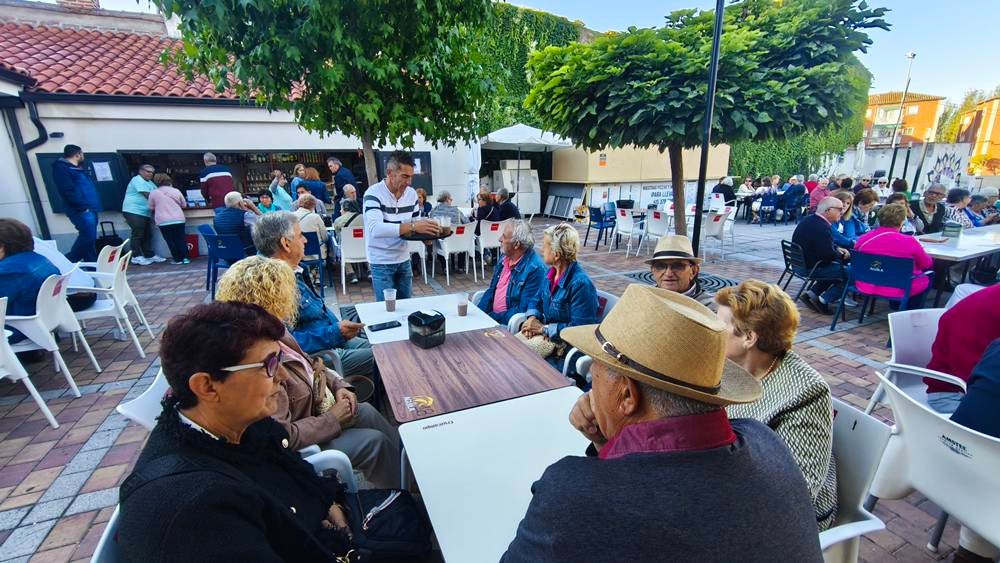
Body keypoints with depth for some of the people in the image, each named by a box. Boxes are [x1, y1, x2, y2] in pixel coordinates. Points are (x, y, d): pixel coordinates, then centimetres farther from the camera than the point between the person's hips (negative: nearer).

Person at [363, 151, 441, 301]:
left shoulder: (411, 193, 3)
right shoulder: (373, 193, -17)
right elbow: (375, 229, -32)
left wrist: (426, 230, -14)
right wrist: (412, 227, -39)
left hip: (404, 259, 6)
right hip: (381, 262, -5)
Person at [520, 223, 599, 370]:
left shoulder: (580, 284, -23)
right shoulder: (552, 272, 3)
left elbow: (579, 328, -24)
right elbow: (537, 300, 14)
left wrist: (543, 328, -18)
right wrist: (533, 318, -8)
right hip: (547, 334, 8)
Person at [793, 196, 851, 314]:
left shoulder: (810, 220, 9)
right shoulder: (821, 227, -23)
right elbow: (828, 253, -23)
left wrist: (837, 249, 8)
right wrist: (842, 255, -3)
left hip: (799, 263, 10)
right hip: (809, 268, -10)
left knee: (837, 266, 26)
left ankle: (811, 293, 19)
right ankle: (824, 300, 1)